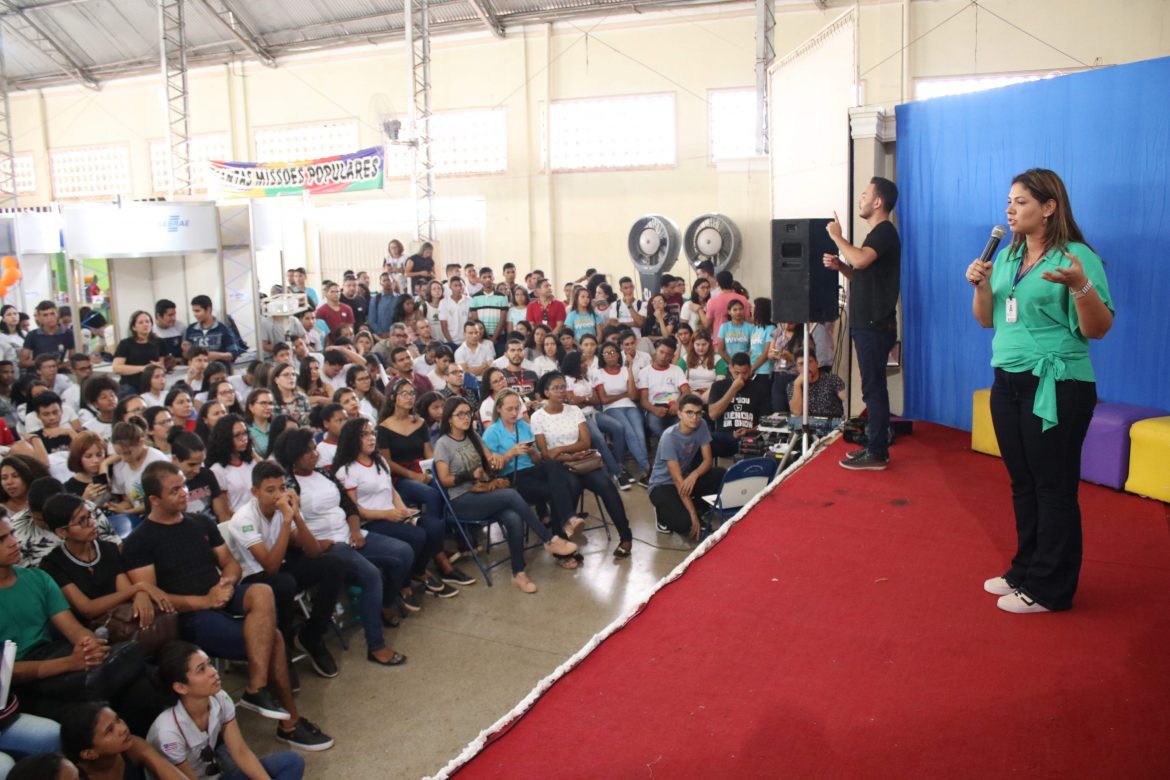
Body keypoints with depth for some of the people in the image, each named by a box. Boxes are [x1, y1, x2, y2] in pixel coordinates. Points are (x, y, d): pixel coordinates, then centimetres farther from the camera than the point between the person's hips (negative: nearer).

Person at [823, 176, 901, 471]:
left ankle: (877, 454, -3)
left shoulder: (885, 232, -13)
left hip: (875, 326, -10)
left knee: (874, 388, -7)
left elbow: (860, 260, -32)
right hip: (868, 324, 10)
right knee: (873, 387, 13)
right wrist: (839, 266, 6)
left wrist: (837, 236, -16)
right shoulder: (877, 234, 19)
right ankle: (875, 446, 19)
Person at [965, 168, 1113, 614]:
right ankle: (1025, 572, 28)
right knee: (1022, 484, 15)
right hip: (1008, 382, 7)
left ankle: (1049, 589, 11)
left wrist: (1080, 286, -32)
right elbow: (986, 319, 15)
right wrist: (981, 285, -3)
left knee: (1053, 488, 1)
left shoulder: (1078, 257, -11)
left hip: (1057, 388, -7)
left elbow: (1097, 330, -16)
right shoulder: (1007, 257, 10)